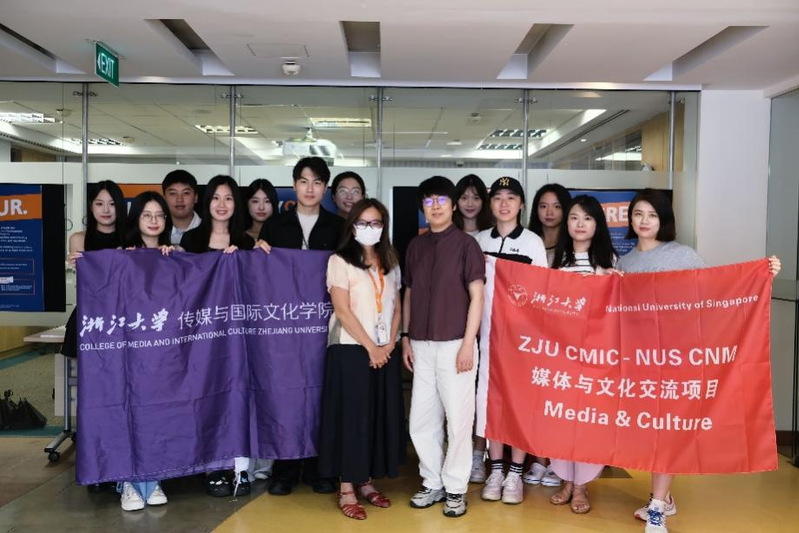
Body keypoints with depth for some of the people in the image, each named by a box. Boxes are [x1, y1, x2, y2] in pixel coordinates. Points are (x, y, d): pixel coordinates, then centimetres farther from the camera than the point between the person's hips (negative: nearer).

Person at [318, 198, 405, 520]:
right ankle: (347, 490, 7)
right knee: (352, 417, -2)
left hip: (385, 352, 5)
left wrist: (389, 344, -3)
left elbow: (396, 308, 12)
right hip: (352, 350, -5)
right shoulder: (340, 261, -3)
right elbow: (343, 311, -11)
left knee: (382, 417, 7)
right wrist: (371, 347, -12)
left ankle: (366, 482, 20)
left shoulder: (390, 263, 14)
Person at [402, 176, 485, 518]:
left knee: (458, 419, 2)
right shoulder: (416, 246, 10)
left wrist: (468, 343, -11)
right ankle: (432, 483, 24)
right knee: (421, 420, 8)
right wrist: (406, 337, 9)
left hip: (454, 344, -4)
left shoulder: (465, 244, -3)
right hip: (422, 345, 4)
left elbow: (476, 296, -6)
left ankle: (455, 488, 17)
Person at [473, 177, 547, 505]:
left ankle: (515, 473, 13)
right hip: (489, 331, 2)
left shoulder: (533, 242, -1)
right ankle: (496, 470, 17)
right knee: (489, 396, 5)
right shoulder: (479, 241, 6)